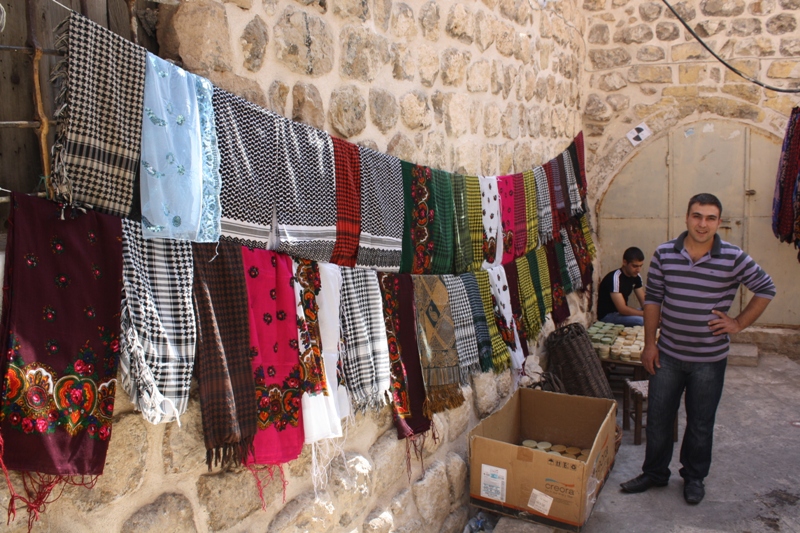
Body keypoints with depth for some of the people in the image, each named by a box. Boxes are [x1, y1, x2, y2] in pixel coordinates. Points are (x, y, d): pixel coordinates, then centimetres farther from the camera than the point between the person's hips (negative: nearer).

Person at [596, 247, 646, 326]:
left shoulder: (636, 277, 3)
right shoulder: (615, 278, -25)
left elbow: (644, 301, 4)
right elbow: (622, 309, -28)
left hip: (622, 311, 9)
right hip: (606, 316, -9)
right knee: (642, 320, -29)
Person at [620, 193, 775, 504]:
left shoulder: (733, 259, -10)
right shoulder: (664, 254, -5)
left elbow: (766, 289, 5)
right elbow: (653, 299, 2)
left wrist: (738, 324, -2)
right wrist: (650, 343, 0)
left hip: (709, 359, -1)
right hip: (667, 354, 2)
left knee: (700, 424, 13)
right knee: (657, 418, 11)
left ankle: (694, 477, 35)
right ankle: (654, 473, 30)